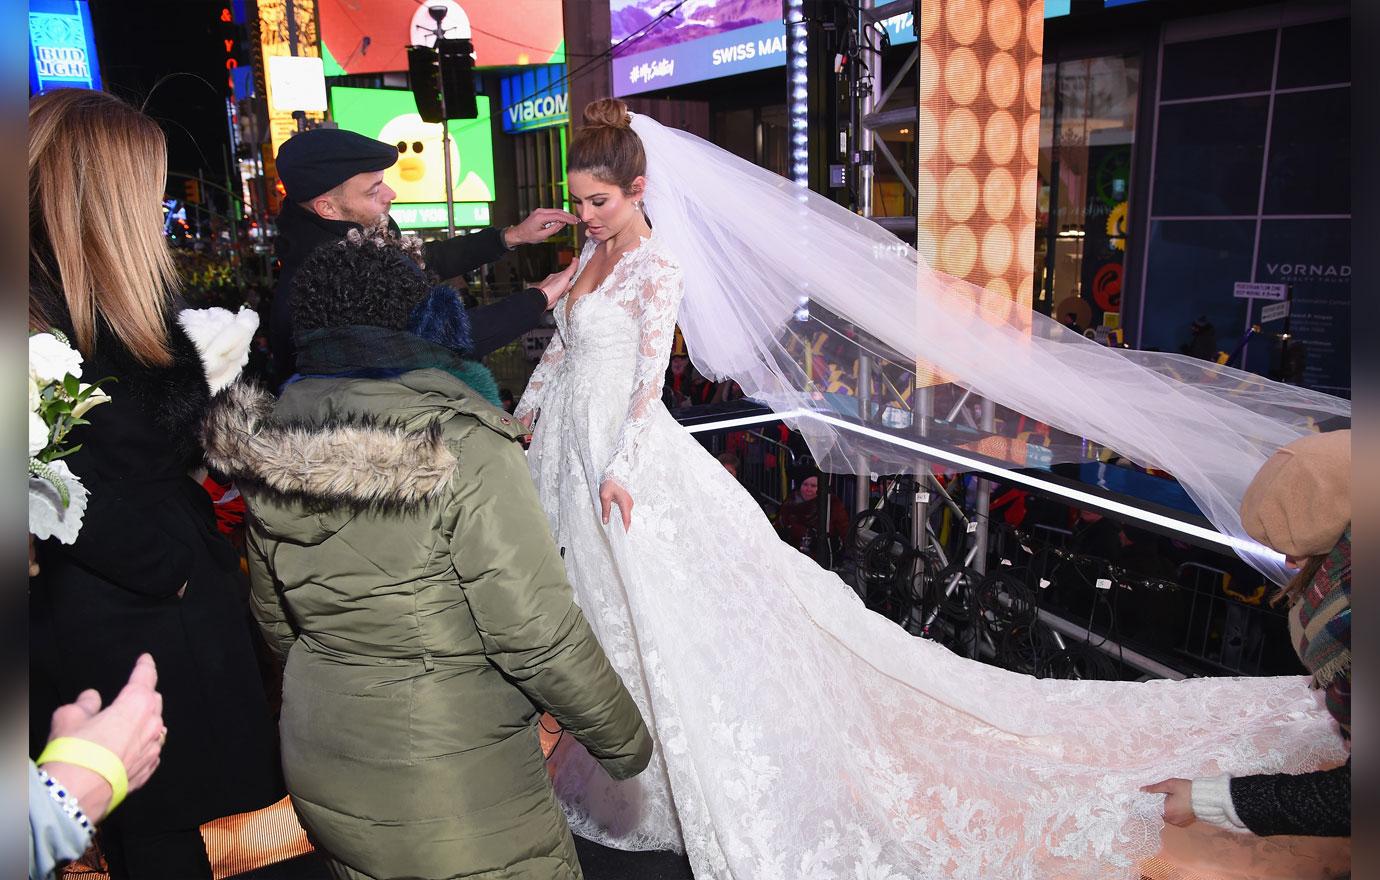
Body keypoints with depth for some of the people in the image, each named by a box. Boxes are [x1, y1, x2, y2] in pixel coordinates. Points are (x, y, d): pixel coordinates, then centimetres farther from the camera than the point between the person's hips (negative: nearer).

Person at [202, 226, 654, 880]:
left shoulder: (266, 451, -3)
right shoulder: (462, 445, -24)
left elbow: (276, 619, 9)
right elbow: (536, 635, -23)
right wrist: (624, 739, -8)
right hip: (451, 785, -6)